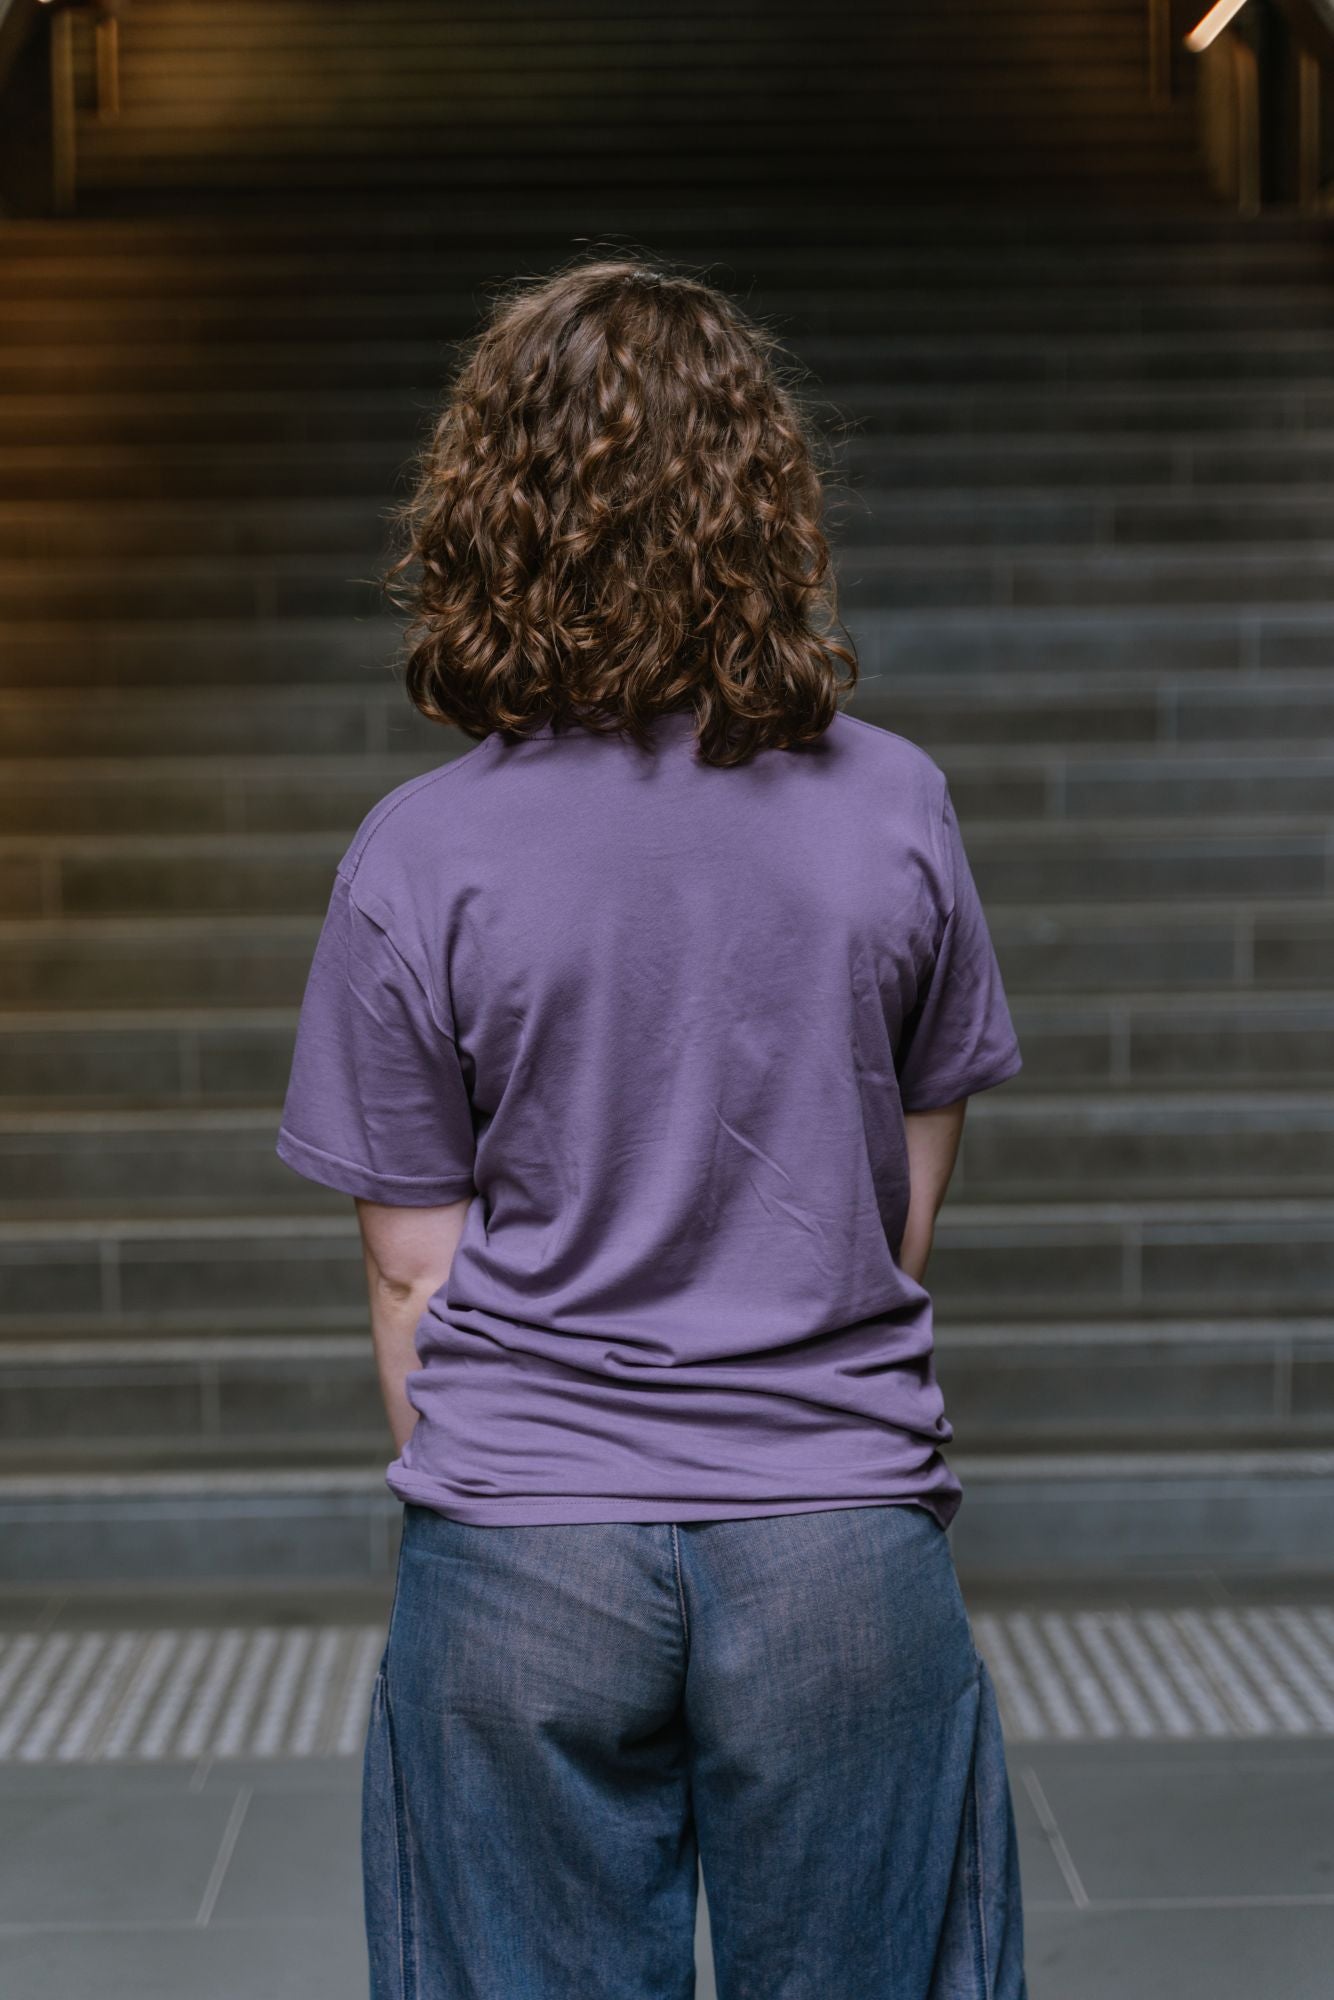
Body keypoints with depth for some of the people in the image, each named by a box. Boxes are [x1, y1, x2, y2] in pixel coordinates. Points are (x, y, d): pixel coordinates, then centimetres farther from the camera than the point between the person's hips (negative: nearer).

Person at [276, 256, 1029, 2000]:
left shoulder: (419, 858, -8)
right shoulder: (894, 809, -3)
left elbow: (413, 1281, -2)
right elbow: (909, 1216, 5)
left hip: (524, 1559, -1)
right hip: (843, 1534, 1)